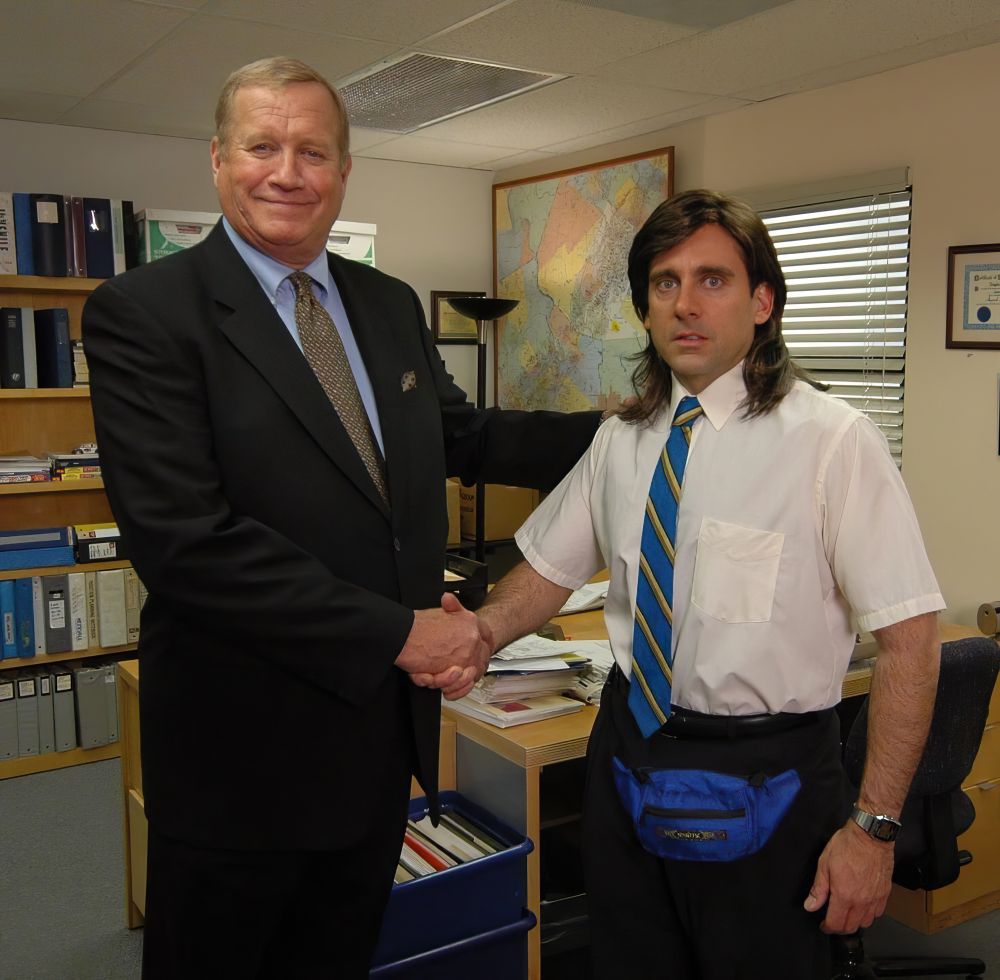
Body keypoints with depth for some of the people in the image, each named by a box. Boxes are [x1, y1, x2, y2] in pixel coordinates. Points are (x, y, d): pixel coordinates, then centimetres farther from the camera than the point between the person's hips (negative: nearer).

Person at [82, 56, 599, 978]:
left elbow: (465, 436, 15)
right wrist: (399, 634, -21)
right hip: (243, 748, -5)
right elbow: (186, 539, -23)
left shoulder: (391, 305, 6)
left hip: (386, 725, 6)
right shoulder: (144, 313, -14)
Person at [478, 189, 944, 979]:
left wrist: (875, 826, -17)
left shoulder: (831, 440, -15)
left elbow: (910, 639, -16)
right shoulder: (620, 442, 2)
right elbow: (548, 572, 8)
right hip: (629, 756, 5)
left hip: (762, 776, -4)